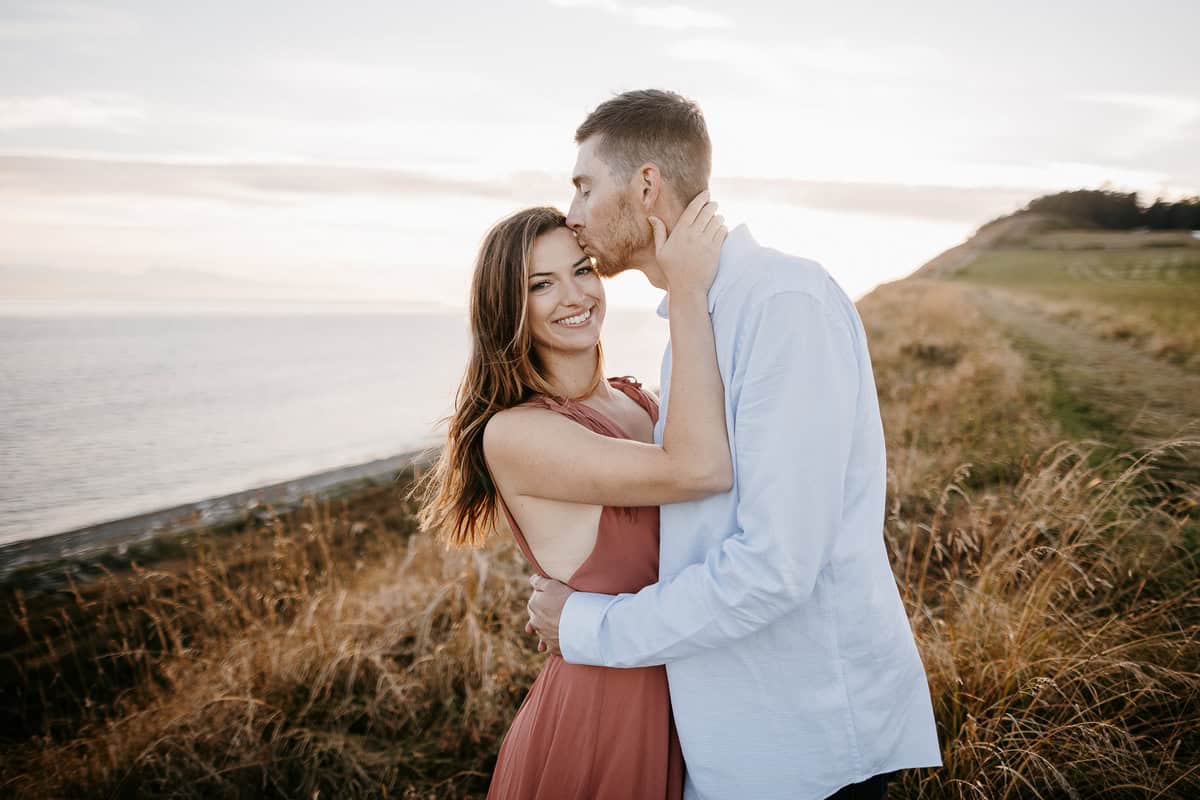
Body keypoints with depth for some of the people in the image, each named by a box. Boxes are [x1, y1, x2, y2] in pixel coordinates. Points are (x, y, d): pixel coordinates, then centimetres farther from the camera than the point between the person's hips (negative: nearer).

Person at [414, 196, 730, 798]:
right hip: (600, 710, -7)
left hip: (682, 694, 7)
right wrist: (688, 293, -28)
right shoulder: (513, 434, -21)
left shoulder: (641, 403, 2)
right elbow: (699, 470, -32)